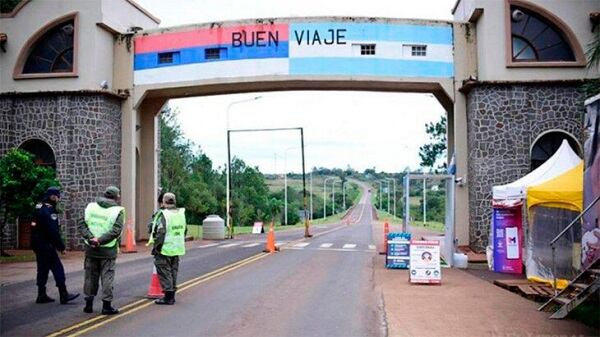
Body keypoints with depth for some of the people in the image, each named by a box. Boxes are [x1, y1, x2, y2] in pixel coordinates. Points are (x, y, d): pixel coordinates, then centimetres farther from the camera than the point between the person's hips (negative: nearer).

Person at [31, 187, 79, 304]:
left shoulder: (39, 208, 14)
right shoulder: (49, 211, -18)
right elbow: (54, 231, -21)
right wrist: (61, 246, -15)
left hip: (38, 244, 10)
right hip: (46, 245, -10)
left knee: (43, 269, 14)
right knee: (57, 268, -7)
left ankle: (41, 295, 18)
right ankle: (64, 295, -7)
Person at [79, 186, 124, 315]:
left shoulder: (90, 207, 5)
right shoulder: (118, 211, -7)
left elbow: (82, 225, -3)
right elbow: (115, 231, -18)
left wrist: (90, 238, -13)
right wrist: (100, 240, -17)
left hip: (91, 249, 4)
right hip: (108, 250, -4)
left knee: (90, 276, 14)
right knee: (107, 277, 4)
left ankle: (88, 304, 21)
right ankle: (106, 305, 6)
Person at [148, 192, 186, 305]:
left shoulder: (163, 214, -16)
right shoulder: (181, 213, 6)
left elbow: (160, 233, -19)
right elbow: (183, 230, 13)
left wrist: (155, 247, -11)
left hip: (165, 249, -7)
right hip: (177, 249, 7)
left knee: (164, 272, 1)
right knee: (173, 272, 16)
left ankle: (168, 297, 1)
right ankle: (172, 295, 22)